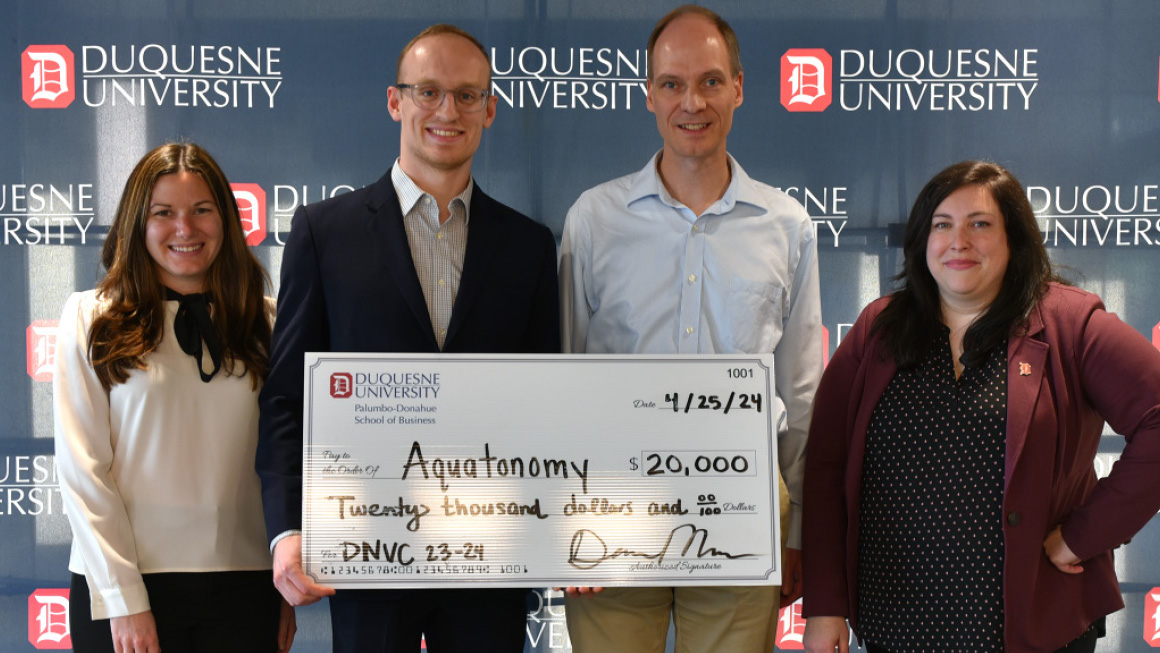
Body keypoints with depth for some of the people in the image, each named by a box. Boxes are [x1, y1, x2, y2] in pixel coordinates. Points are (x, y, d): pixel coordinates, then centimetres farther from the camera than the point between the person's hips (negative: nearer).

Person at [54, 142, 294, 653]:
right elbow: (81, 468, -5)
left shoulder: (264, 322, 5)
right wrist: (124, 599, -10)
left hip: (243, 580, 2)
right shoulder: (91, 318, -1)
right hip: (123, 581, -2)